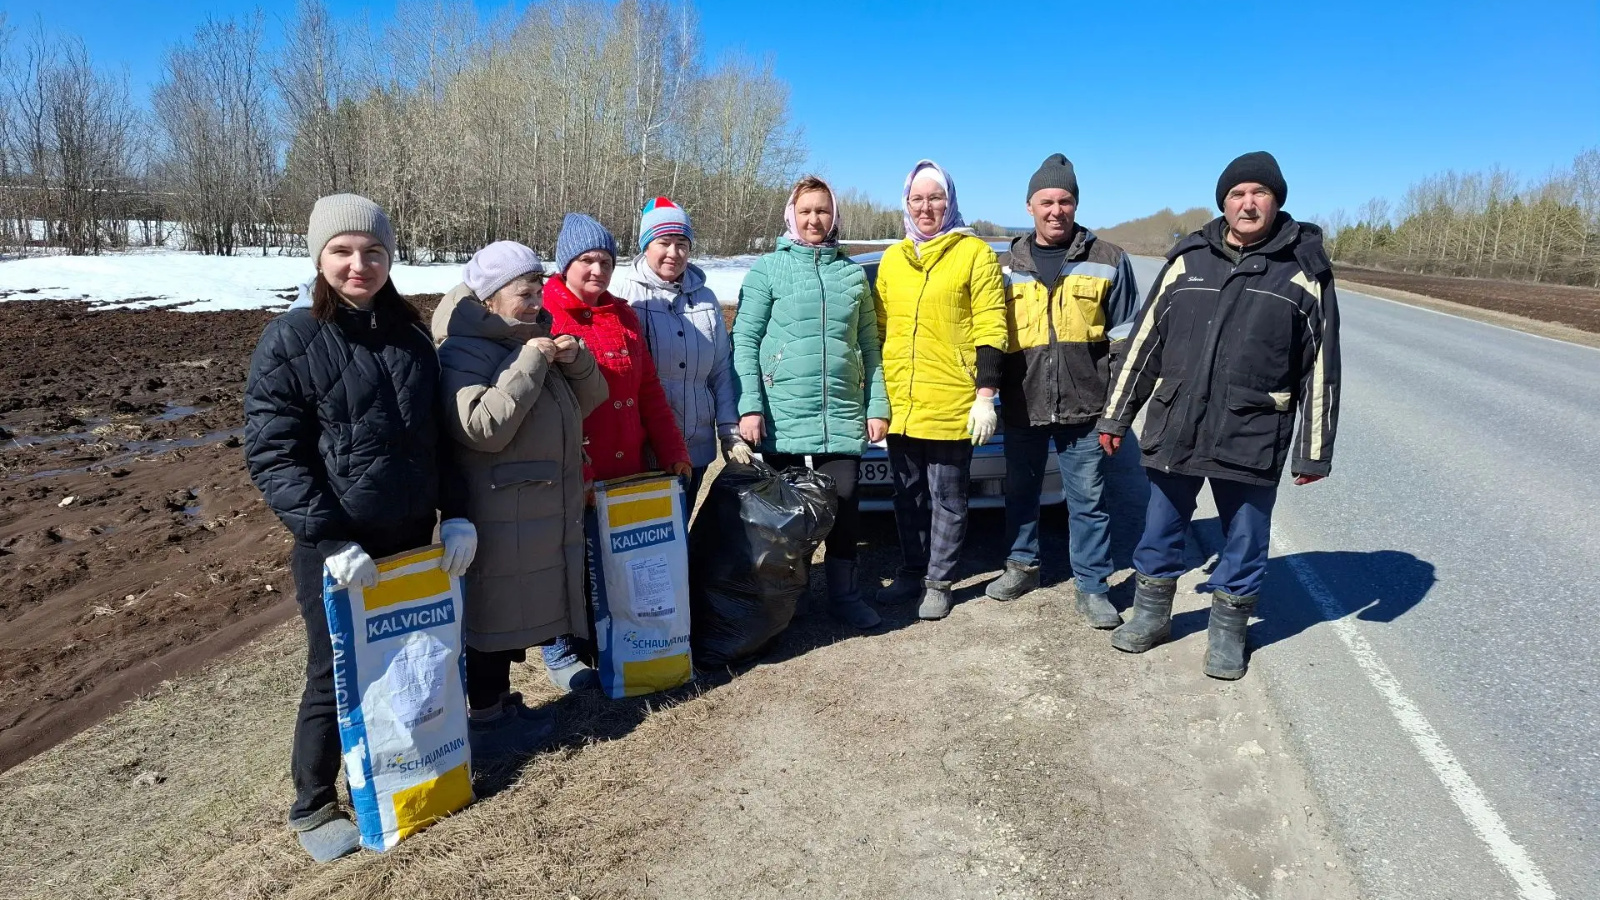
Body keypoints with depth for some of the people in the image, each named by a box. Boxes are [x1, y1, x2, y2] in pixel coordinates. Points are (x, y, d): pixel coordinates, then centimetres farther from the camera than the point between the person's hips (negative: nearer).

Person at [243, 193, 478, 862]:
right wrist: (331, 539, -21)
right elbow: (272, 455, -14)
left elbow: (438, 434, 11)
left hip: (414, 537, 5)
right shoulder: (290, 340, -10)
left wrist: (457, 513, 2)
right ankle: (312, 806, 27)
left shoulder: (409, 333, 6)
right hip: (336, 549, -4)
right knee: (338, 673, 6)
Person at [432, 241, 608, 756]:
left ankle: (501, 701, 32)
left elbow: (588, 403, 15)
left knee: (518, 612, 17)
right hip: (498, 514, -8)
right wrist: (530, 363, -24)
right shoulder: (463, 351, -14)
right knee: (492, 612, 3)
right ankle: (484, 722, 17)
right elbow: (483, 427, -27)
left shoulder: (535, 339, 12)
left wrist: (577, 363, -5)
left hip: (548, 506, 8)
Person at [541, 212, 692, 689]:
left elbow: (649, 391, 13)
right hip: (572, 477, -5)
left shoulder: (623, 316, 12)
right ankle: (560, 650, 24)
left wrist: (673, 451, 10)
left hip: (629, 469, 5)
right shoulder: (543, 316, -7)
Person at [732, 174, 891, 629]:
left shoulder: (853, 273, 13)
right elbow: (744, 340, -4)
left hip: (842, 413, 2)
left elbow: (869, 346, 13)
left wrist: (877, 406, 6)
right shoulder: (768, 269, 2)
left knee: (844, 502, 2)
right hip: (782, 413, -2)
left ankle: (844, 593, 20)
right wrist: (749, 407, -12)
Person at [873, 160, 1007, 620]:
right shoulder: (892, 259, 12)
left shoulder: (974, 253, -3)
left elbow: (990, 330, -7)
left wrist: (985, 395, -12)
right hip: (899, 403, 5)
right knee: (908, 494, 14)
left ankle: (938, 582, 17)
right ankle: (911, 573, 28)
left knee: (946, 497, 6)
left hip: (952, 403, -5)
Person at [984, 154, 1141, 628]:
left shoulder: (1108, 261, 2)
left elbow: (1125, 337, 3)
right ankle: (1022, 566, 32)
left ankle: (1092, 586, 15)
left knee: (1088, 500, 4)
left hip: (1084, 408, -2)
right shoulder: (1010, 265, 8)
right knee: (1020, 492, 15)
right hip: (1022, 406, 3)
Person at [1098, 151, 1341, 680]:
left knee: (1245, 541, 9)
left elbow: (1321, 368, 0)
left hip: (1252, 438, -2)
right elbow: (1144, 342, 8)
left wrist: (1313, 452, -2)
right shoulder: (1188, 260, 5)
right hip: (1174, 430, 2)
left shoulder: (1304, 270, -1)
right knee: (1160, 530, 14)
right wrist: (1116, 415, 7)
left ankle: (1227, 632, 28)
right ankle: (1152, 616, 33)